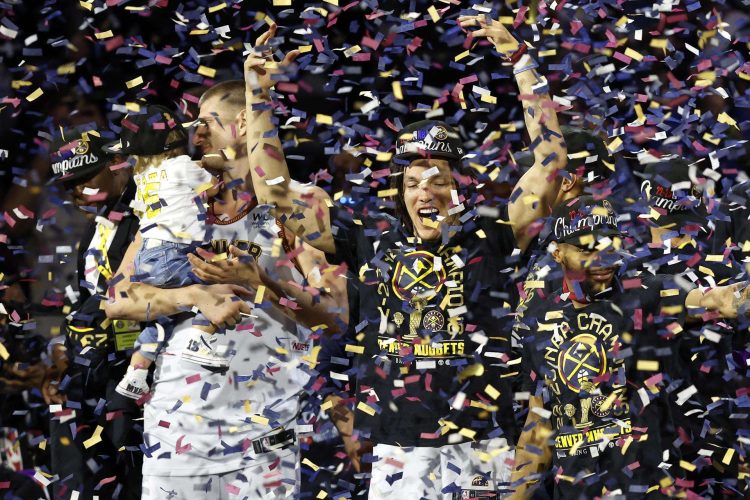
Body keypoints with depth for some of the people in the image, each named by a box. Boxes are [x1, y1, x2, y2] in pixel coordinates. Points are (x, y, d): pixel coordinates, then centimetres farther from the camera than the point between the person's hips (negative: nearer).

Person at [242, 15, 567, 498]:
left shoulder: (489, 239, 2)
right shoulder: (373, 238, 6)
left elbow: (551, 161, -2)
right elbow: (276, 193, 10)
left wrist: (520, 60, -2)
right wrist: (259, 95, 8)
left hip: (479, 452, -1)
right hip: (397, 452, 1)